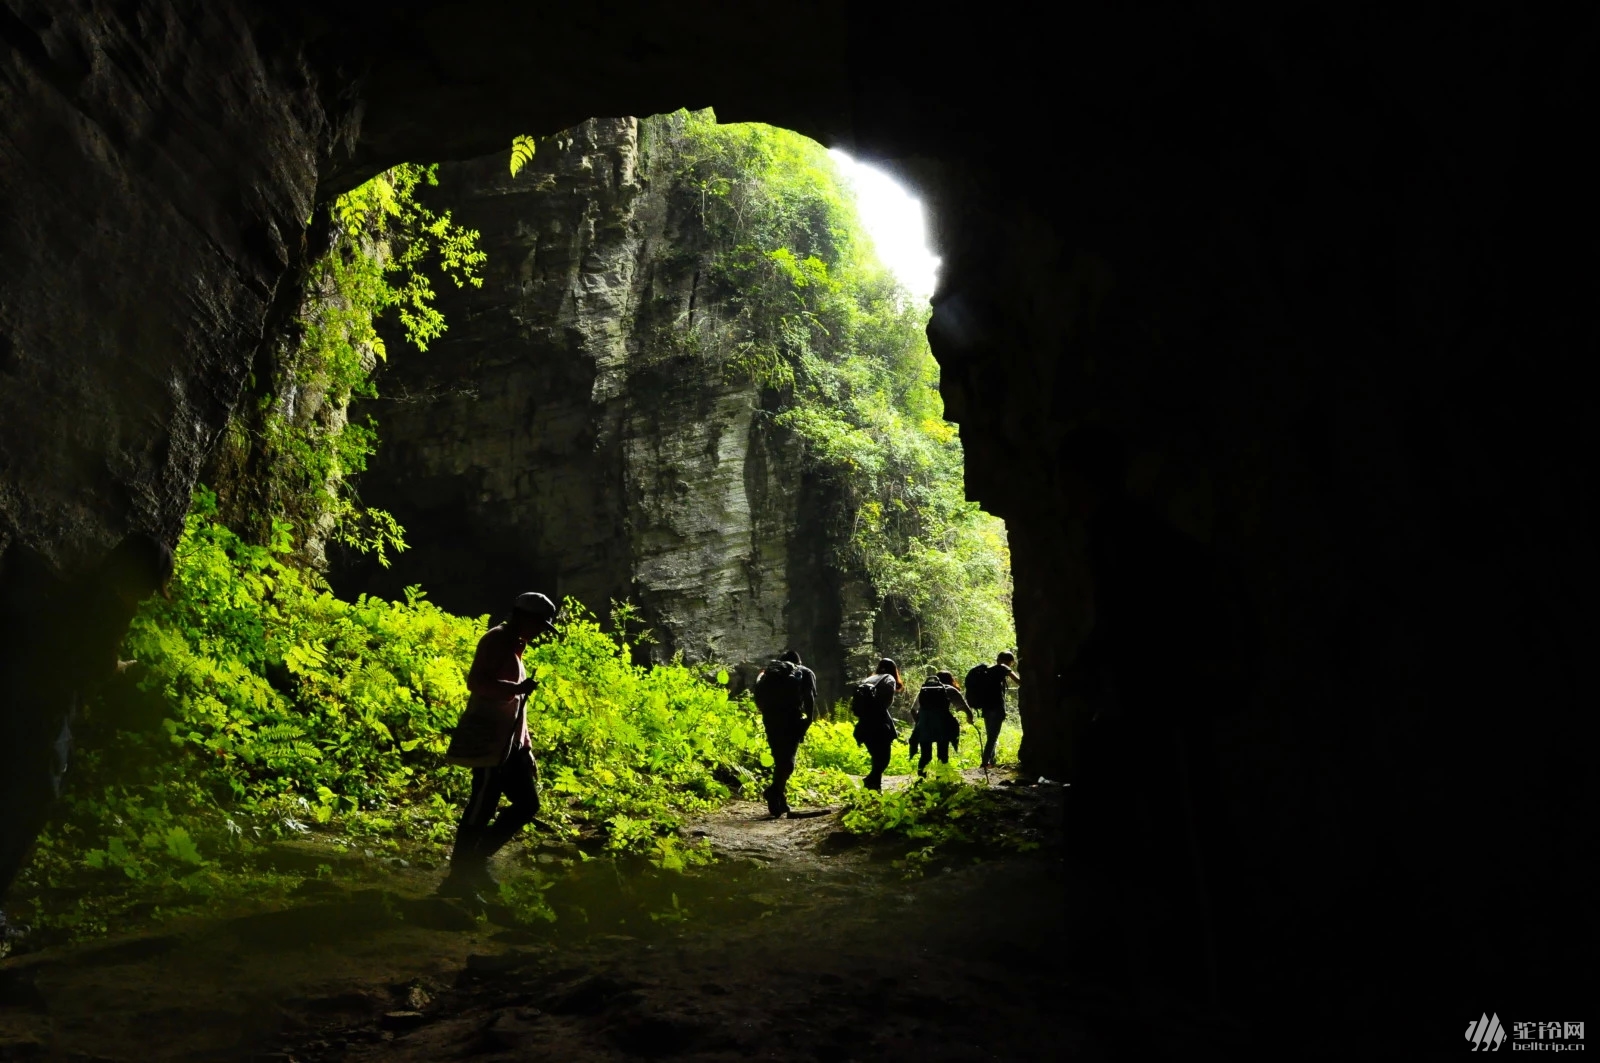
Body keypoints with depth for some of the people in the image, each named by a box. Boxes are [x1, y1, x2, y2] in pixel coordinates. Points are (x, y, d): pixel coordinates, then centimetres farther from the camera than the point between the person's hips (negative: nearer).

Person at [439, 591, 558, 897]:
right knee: (482, 806, -6)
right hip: (488, 741, -10)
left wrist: (526, 745, 22)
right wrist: (516, 688, -32)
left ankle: (475, 860, 19)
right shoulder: (496, 639, -8)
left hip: (509, 742, 10)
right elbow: (475, 682, -22)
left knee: (527, 804, 9)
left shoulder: (513, 646, 20)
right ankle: (457, 877, 5)